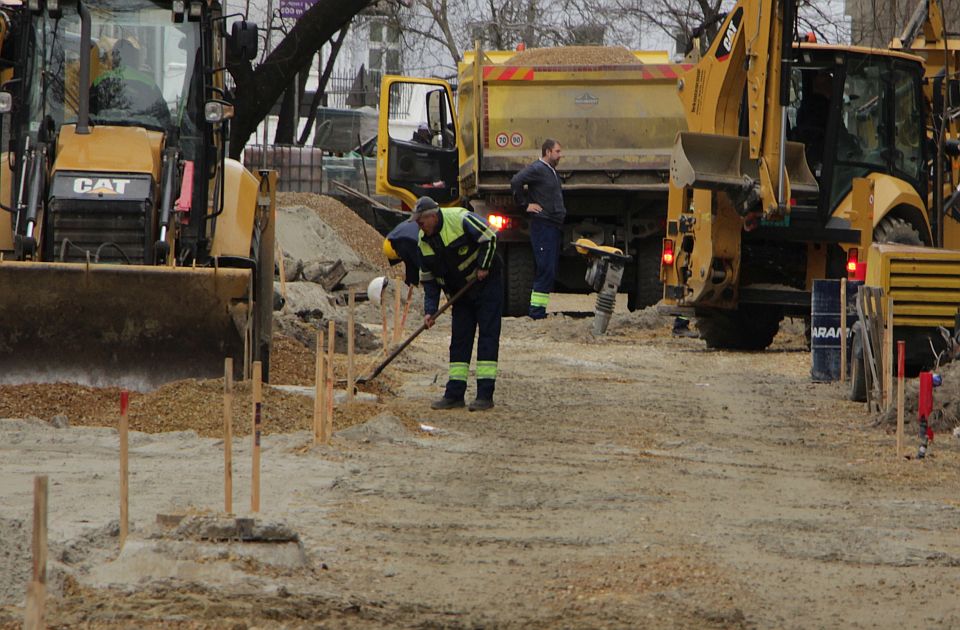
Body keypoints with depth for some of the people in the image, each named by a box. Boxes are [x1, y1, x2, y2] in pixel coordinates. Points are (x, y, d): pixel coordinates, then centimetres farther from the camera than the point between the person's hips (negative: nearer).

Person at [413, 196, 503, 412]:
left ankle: (485, 395, -10)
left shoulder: (460, 219, -21)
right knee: (459, 339, 5)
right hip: (460, 294, 7)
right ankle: (455, 394, 6)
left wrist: (483, 267, -18)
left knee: (487, 337, -8)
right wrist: (430, 310, -6)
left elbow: (490, 238, -17)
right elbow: (428, 279, 2)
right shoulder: (424, 242, -1)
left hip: (487, 285, -7)